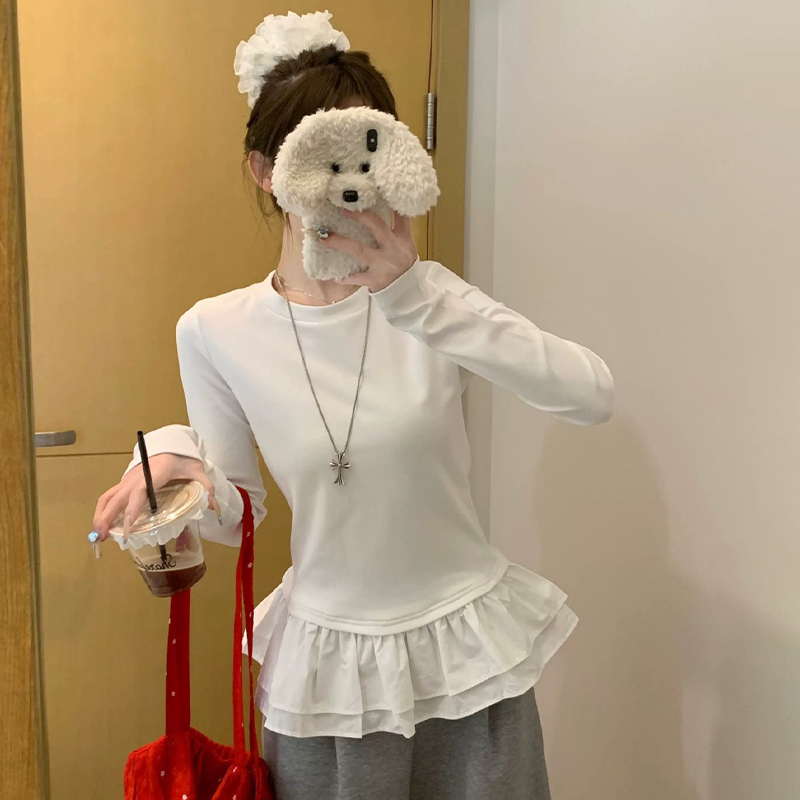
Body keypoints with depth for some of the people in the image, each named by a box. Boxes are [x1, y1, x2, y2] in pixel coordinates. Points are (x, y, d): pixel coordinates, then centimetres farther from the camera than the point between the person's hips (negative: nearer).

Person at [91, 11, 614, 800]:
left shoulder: (428, 298, -11)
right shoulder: (215, 331, -8)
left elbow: (592, 396, -26)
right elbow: (239, 516, 2)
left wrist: (416, 295, -34)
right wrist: (174, 460, -19)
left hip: (467, 646, 0)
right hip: (325, 656, 0)